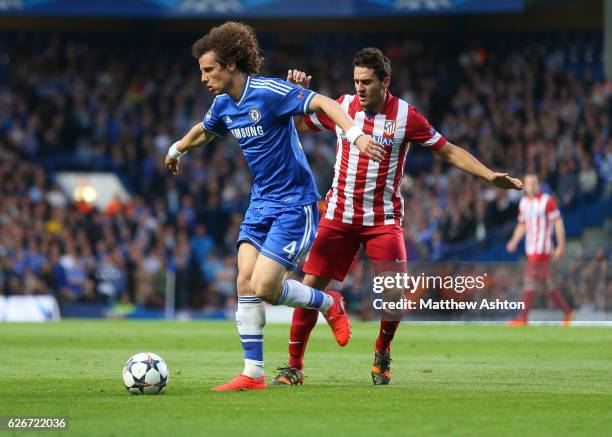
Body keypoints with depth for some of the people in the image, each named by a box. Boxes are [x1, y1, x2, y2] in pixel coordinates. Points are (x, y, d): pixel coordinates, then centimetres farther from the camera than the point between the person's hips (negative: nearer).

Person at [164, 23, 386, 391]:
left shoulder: (269, 92, -19)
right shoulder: (223, 105, 6)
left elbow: (325, 103, -27)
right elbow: (204, 131, 30)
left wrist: (355, 134, -43)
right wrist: (177, 150, 47)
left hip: (295, 204, -8)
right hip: (261, 203, 8)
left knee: (265, 287, -14)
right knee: (245, 282, -5)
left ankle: (329, 304, 15)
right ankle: (253, 374, -1)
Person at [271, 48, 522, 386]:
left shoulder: (406, 116, -6)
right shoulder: (342, 107, 1)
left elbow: (448, 151, 0)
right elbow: (299, 124, 16)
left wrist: (490, 176, -7)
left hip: (383, 219, -2)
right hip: (338, 216, 2)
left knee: (395, 292, -15)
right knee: (310, 287, -6)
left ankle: (382, 352, 13)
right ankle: (294, 366, 6)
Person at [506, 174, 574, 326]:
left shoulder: (547, 201, -7)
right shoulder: (524, 202, 14)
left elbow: (558, 223, -7)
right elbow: (522, 225, 21)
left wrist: (561, 246, -11)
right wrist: (514, 242, 6)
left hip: (543, 247, -8)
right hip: (531, 248, 8)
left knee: (530, 277, -15)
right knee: (545, 281, 10)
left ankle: (523, 317, -18)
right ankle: (567, 312, 22)